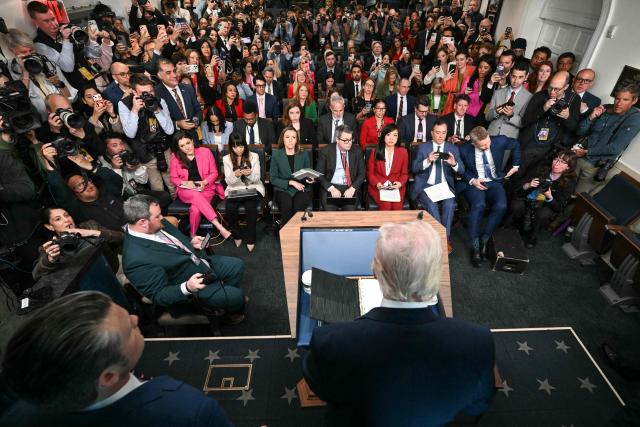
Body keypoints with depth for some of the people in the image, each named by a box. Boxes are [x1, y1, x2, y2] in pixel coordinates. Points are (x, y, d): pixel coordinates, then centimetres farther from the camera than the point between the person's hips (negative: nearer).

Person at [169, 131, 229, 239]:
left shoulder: (205, 151, 0)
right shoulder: (175, 157, 3)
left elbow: (214, 173, 5)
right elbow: (174, 178, 9)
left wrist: (204, 182, -13)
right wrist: (185, 182, -12)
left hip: (205, 188, 0)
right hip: (186, 191, 1)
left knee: (195, 209, -32)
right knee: (195, 194, -36)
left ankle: (193, 236, -8)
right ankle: (219, 227, -42)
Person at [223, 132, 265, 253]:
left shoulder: (254, 156, 1)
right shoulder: (227, 159, 3)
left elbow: (256, 179, -1)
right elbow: (229, 181, -1)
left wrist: (250, 174, -24)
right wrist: (235, 175, -23)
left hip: (253, 188, -1)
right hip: (234, 189, 1)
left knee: (250, 207, -32)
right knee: (230, 208, -29)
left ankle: (250, 239, -11)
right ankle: (237, 235, -1)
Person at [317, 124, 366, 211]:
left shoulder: (357, 151, 5)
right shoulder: (326, 151, 0)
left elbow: (362, 173, 5)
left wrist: (352, 188, -12)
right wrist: (331, 188, -16)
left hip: (350, 188, 1)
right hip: (330, 187, -1)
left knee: (350, 209, -25)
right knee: (329, 209, -26)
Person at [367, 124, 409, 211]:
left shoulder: (403, 152, 9)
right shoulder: (375, 152, 5)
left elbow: (404, 173, 12)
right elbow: (370, 173, 7)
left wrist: (400, 183, -8)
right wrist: (377, 183, -11)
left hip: (396, 186, 1)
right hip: (378, 186, -1)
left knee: (397, 205, -28)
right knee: (386, 205, -29)